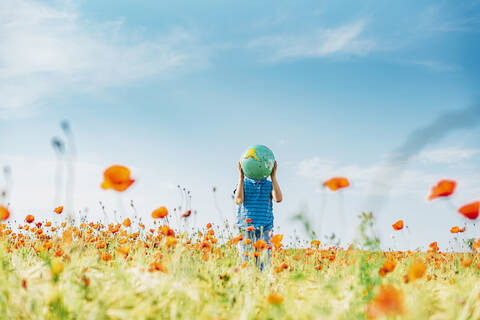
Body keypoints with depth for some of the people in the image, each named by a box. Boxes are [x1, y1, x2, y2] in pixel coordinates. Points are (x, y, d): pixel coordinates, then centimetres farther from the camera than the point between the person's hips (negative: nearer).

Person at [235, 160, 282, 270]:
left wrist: (273, 176, -11)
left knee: (263, 265, -5)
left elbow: (278, 198, -10)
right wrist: (241, 177, -11)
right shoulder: (244, 183, 8)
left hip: (264, 230, 1)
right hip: (245, 230, -1)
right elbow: (238, 200, -10)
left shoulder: (269, 184, 10)